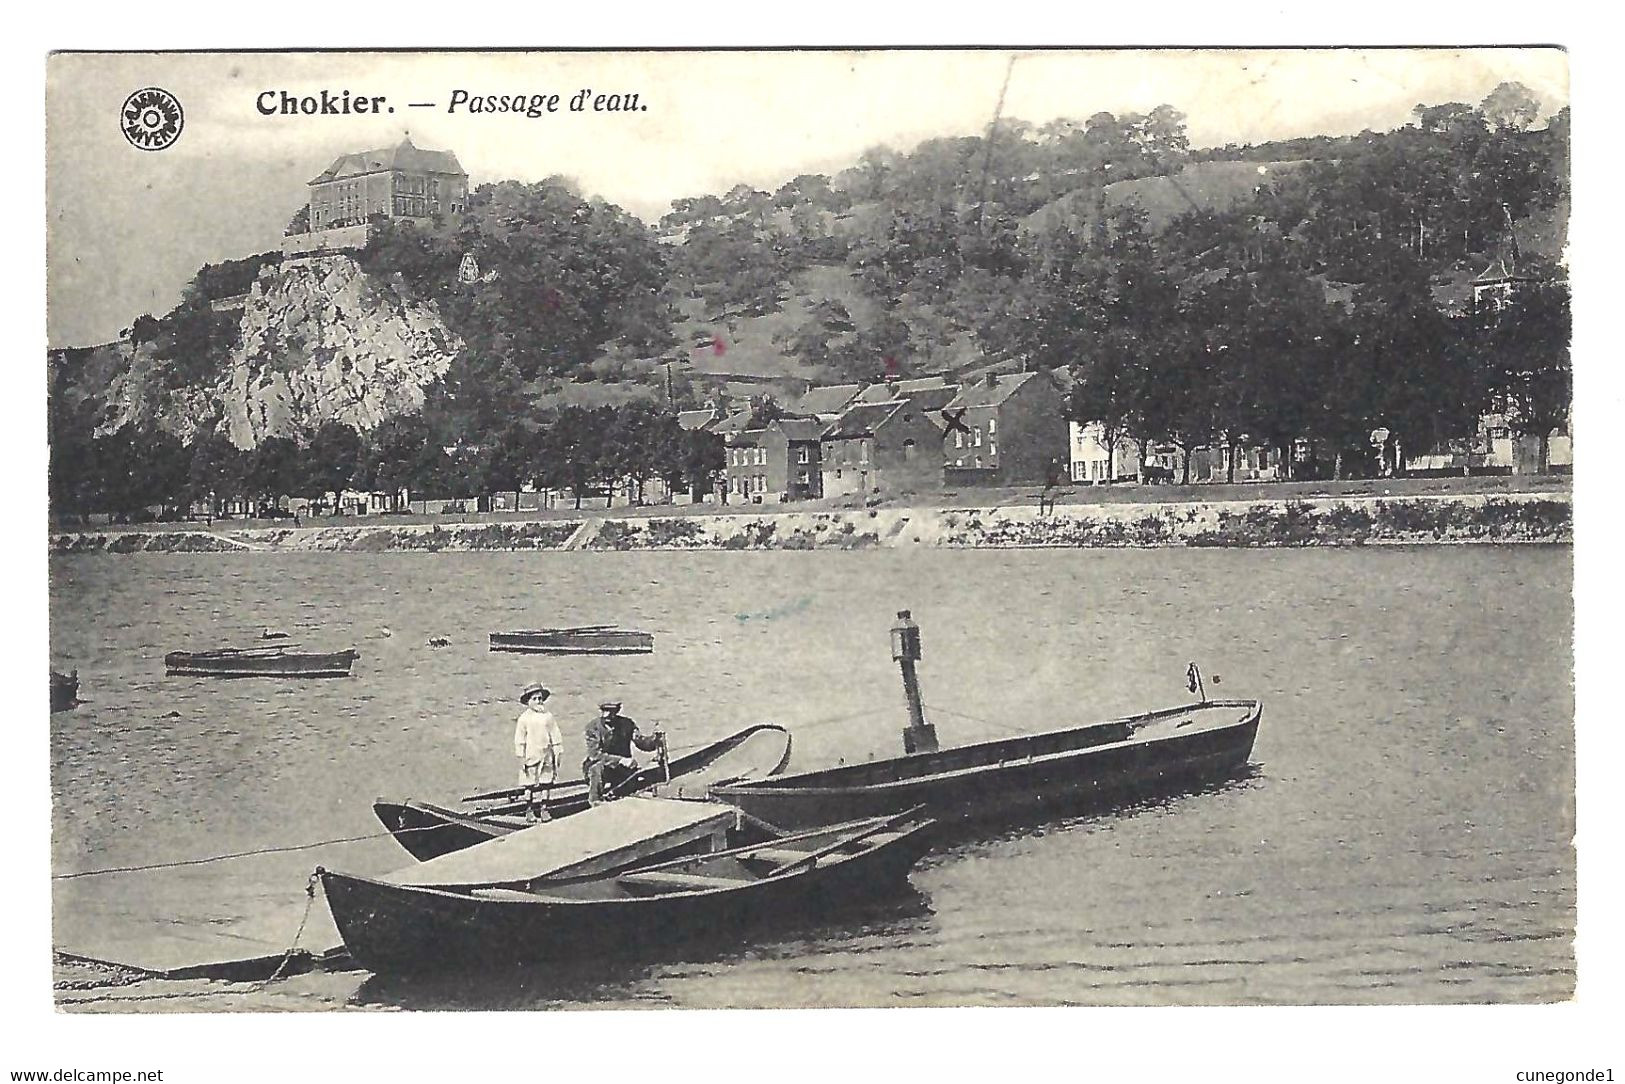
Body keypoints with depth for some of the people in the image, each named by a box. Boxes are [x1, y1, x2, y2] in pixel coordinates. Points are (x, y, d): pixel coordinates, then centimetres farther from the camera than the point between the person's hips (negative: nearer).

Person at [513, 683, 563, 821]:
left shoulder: (548, 716, 8)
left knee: (546, 784, 2)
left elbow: (555, 736, 13)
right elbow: (519, 739, -1)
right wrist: (521, 757, -5)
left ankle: (544, 810, 10)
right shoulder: (524, 718, 0)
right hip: (531, 756, -3)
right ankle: (529, 811, 7)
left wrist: (559, 753, 10)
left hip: (546, 756, 3)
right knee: (530, 785, -1)